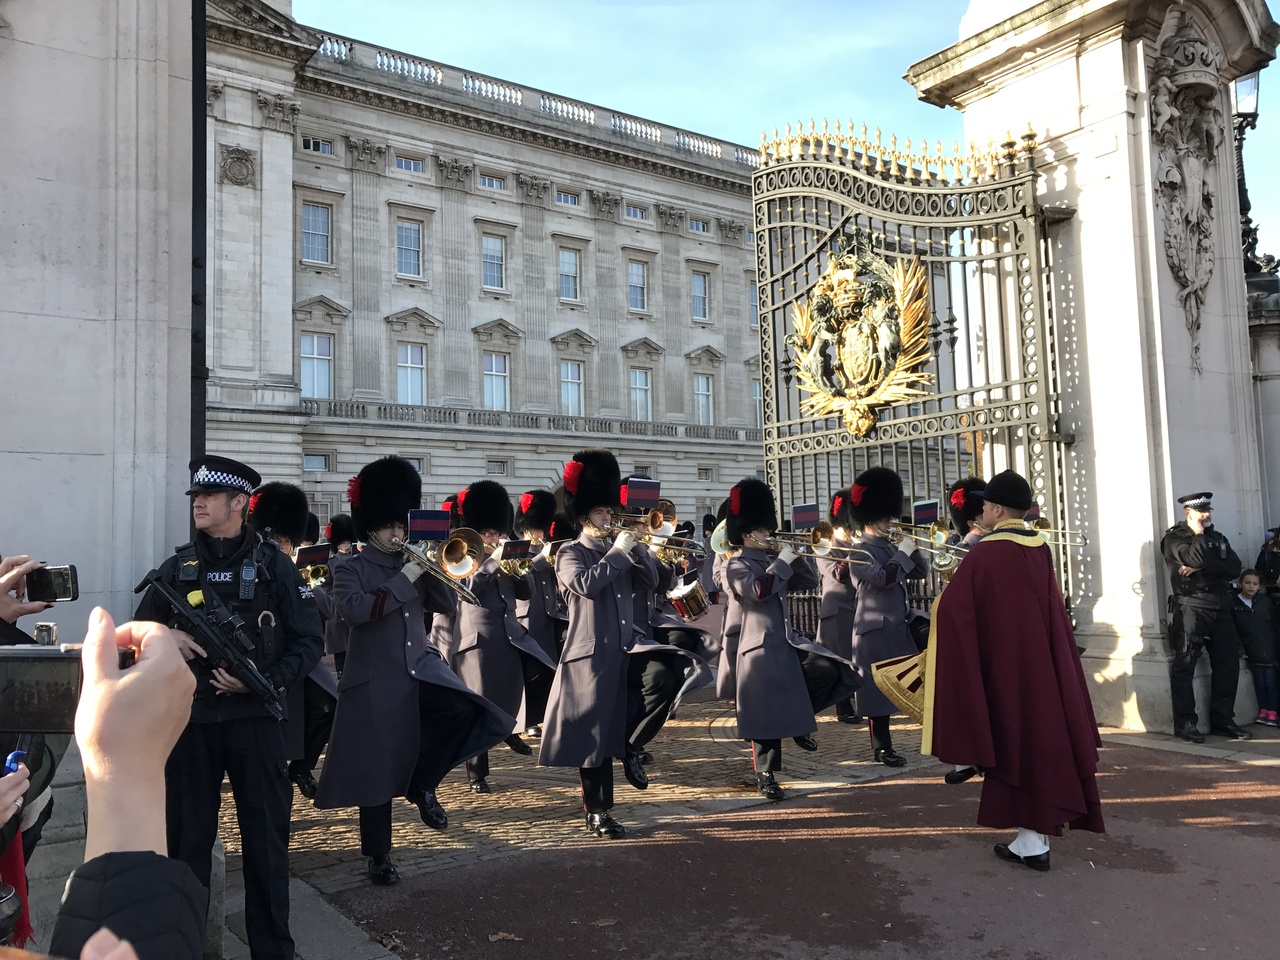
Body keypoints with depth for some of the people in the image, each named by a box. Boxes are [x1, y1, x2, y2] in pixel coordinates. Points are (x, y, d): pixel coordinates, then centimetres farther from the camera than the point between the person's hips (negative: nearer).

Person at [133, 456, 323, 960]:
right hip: (191, 718, 3)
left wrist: (266, 680, -18)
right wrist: (167, 638, -9)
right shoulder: (177, 567, 7)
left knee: (265, 838, 6)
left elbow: (309, 641, -4)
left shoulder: (275, 565, -3)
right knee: (186, 836, 13)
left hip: (255, 717, -3)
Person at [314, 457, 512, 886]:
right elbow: (356, 610, -22)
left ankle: (423, 784, 1)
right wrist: (406, 576, -22)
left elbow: (447, 604, 4)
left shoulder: (412, 563, 11)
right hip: (376, 680, -4)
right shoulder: (351, 569, -3)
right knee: (378, 768, 1)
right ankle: (379, 856, 17)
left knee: (465, 710, -22)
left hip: (422, 666, 4)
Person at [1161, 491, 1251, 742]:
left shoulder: (1218, 538, 18)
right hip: (1191, 608, -6)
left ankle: (1222, 721, 15)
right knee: (1184, 667, -8)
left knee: (1228, 665, 6)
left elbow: (1234, 568, 1)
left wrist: (1201, 567, -12)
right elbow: (1195, 558, -19)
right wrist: (1199, 533, -3)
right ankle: (1185, 722, -5)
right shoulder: (1174, 537, 1)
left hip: (1220, 609, 6)